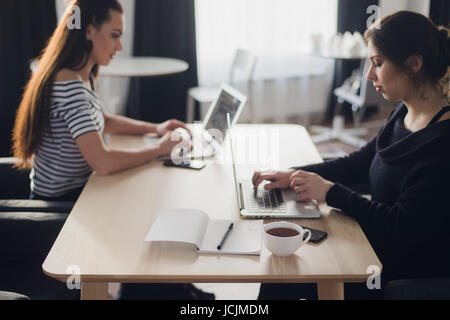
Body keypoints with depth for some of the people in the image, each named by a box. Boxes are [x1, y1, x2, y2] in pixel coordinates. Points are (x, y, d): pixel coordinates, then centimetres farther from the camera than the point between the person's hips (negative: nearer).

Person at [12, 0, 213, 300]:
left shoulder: (81, 77, 3)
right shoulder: (70, 87, -29)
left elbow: (103, 120, 20)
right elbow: (103, 162, -36)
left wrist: (154, 128, 6)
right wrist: (158, 150, -22)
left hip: (74, 189, 9)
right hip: (63, 202, -9)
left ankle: (174, 285, 22)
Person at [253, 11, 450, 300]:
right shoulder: (405, 114, 4)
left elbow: (403, 227, -26)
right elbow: (358, 162, 13)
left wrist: (331, 192, -19)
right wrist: (293, 175, 1)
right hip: (379, 239, 8)